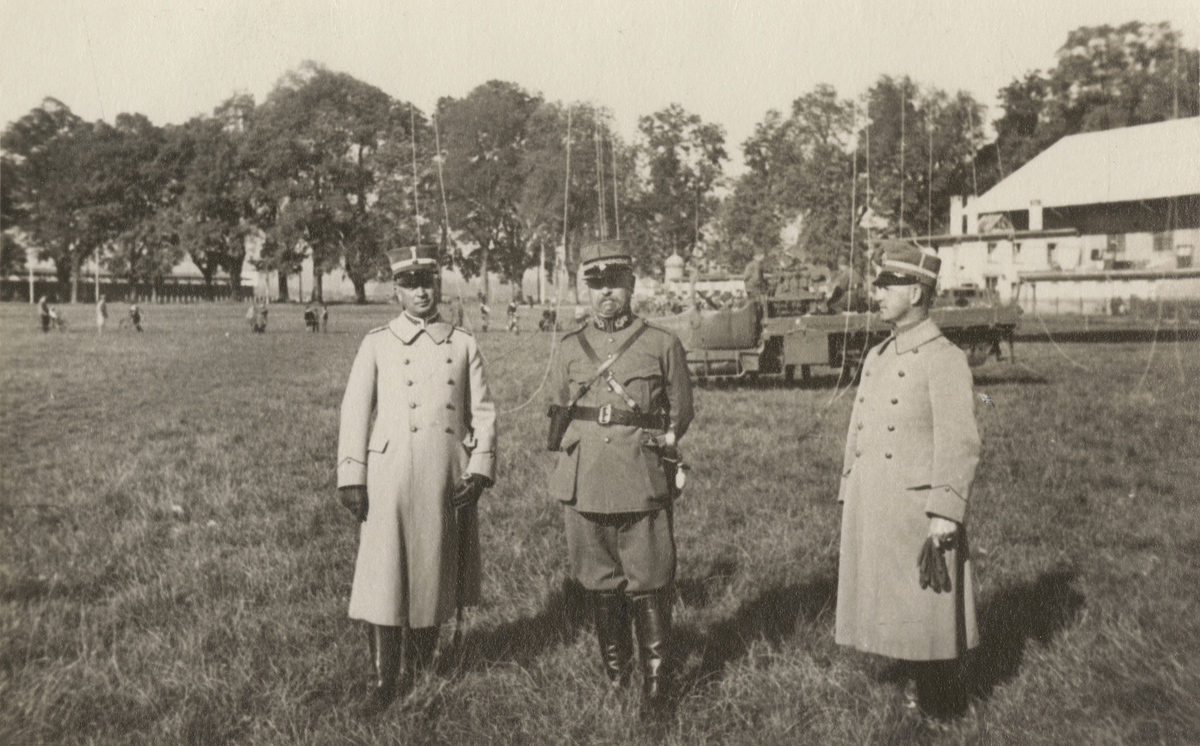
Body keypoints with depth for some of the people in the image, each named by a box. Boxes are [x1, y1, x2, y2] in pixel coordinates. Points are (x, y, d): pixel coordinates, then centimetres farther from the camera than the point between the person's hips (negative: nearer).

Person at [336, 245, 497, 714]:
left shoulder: (463, 345, 9)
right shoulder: (377, 344, 5)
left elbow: (482, 411, 8)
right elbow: (355, 412, 2)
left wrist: (479, 469, -3)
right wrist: (351, 479, -4)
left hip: (447, 479, 2)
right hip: (389, 476, -2)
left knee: (434, 573, 9)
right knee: (384, 574, -3)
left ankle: (415, 673, 26)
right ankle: (384, 681, 9)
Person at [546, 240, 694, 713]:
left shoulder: (663, 345, 3)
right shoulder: (569, 349, 9)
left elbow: (680, 416, 9)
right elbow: (557, 419, 17)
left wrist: (639, 444, 5)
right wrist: (581, 456, 8)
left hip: (643, 488, -2)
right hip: (584, 488, 3)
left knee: (649, 587, 1)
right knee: (600, 587, 12)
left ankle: (655, 684, 15)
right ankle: (615, 677, 27)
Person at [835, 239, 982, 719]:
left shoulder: (945, 359, -10)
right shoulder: (876, 357, 13)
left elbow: (960, 444, -15)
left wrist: (944, 516, -19)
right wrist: (848, 501, 15)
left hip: (917, 511, -7)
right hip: (870, 513, 7)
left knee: (926, 619, 3)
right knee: (887, 608, 15)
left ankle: (941, 710, 20)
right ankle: (913, 687, 31)